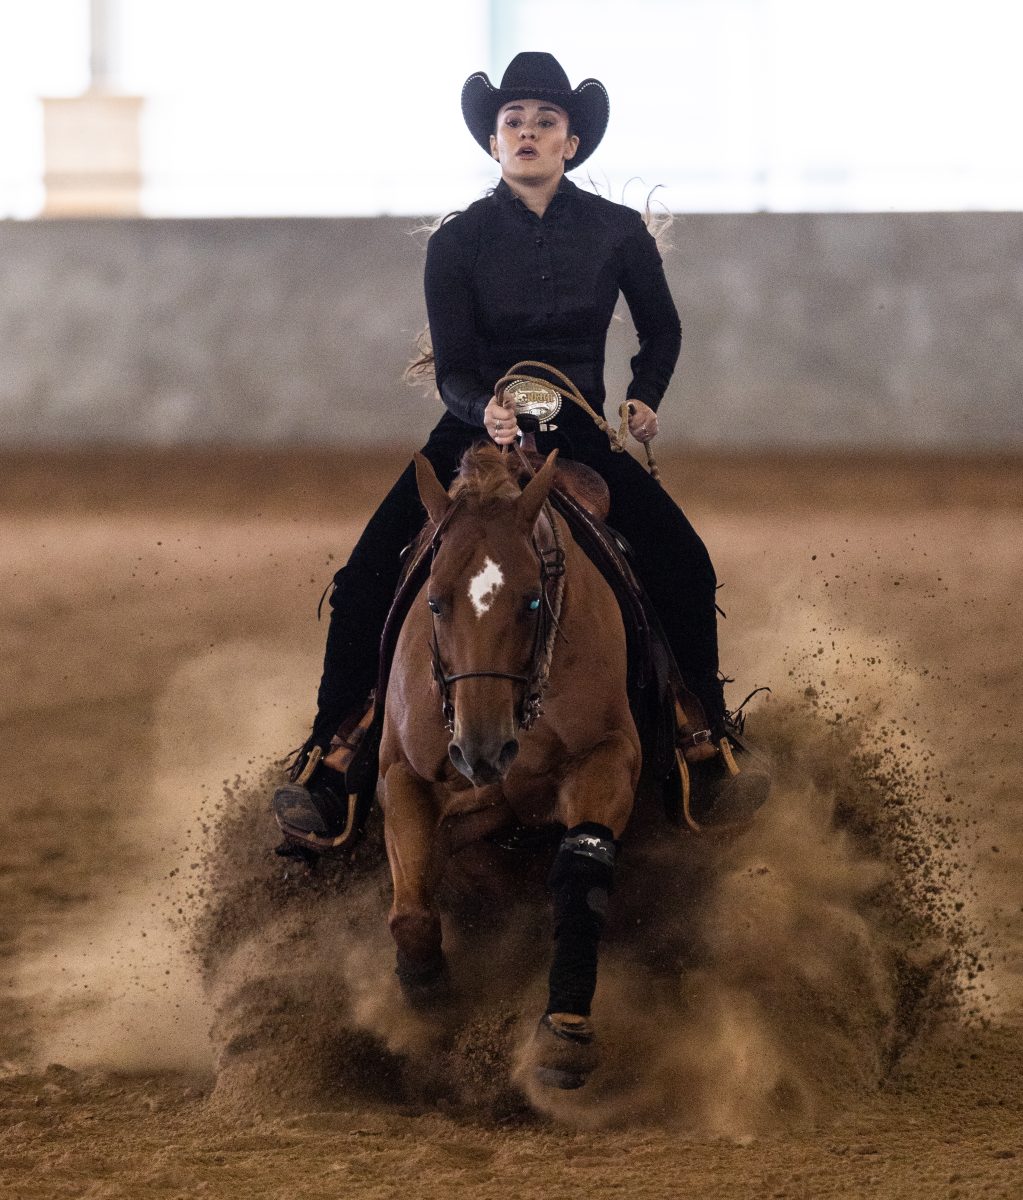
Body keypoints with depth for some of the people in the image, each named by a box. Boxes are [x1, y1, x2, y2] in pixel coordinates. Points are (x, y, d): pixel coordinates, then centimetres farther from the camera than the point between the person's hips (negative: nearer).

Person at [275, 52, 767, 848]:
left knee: (684, 565, -19)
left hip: (581, 432, 1)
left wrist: (645, 398, 0)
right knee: (367, 575, -19)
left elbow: (661, 331, 16)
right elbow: (452, 368, -8)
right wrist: (485, 412, -29)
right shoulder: (458, 242, -4)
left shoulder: (618, 232, -1)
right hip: (477, 426, 0)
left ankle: (710, 736, -2)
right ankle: (332, 749, -12)